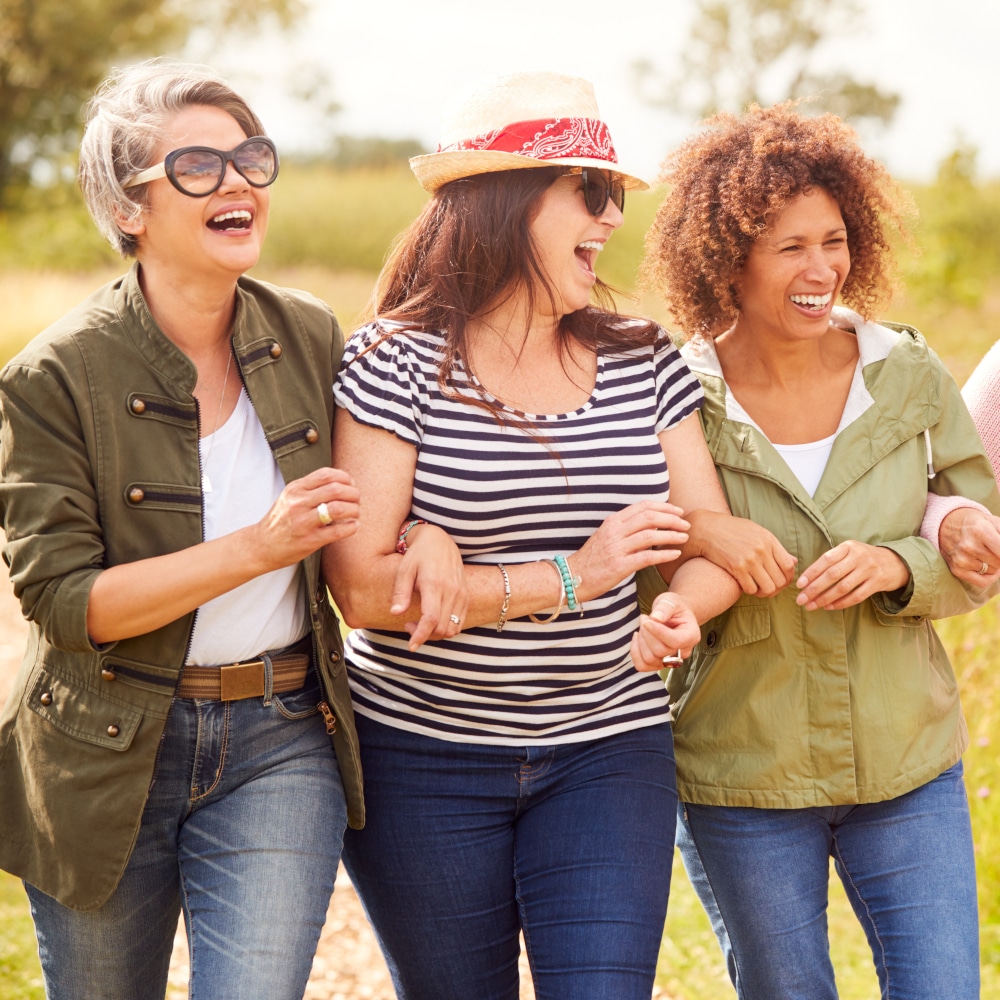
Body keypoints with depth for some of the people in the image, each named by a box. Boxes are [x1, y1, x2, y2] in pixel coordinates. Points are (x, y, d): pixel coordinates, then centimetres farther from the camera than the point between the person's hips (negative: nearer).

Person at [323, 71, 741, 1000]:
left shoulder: (642, 362, 4)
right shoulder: (396, 364, -11)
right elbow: (361, 585, -19)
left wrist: (683, 607, -23)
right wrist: (568, 581, -21)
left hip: (606, 750, 3)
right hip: (422, 759, -3)